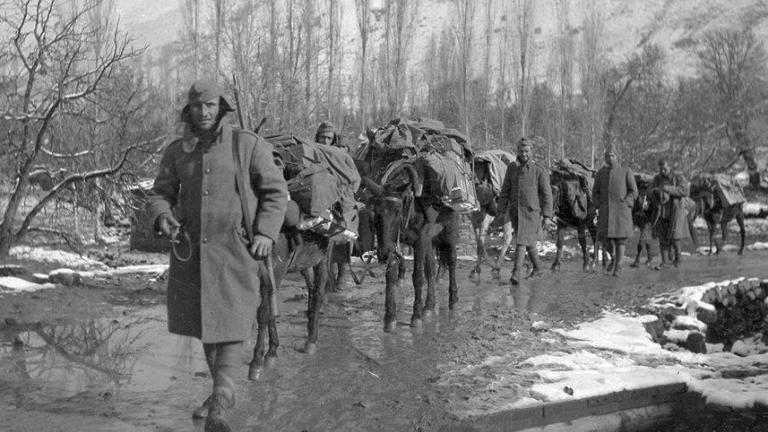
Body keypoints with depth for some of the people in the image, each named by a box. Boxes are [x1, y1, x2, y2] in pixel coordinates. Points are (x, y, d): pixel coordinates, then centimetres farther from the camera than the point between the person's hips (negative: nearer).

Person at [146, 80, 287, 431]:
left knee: (230, 321, -12)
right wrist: (163, 218, -15)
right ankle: (224, 391, 33)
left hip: (236, 250, -4)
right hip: (191, 248, 5)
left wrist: (266, 233, -12)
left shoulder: (248, 145, -5)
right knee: (202, 320, 15)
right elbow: (160, 194, 8)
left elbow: (275, 191, -2)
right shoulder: (176, 152, 4)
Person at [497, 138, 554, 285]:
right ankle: (537, 269, 35)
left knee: (521, 242, -15)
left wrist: (547, 216, -10)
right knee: (529, 243, 18)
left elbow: (547, 195, -6)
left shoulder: (540, 171, -6)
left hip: (531, 213, -4)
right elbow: (505, 191, 7)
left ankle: (516, 273, -16)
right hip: (515, 212, 4)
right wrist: (501, 211, 1)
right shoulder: (512, 169, 5)